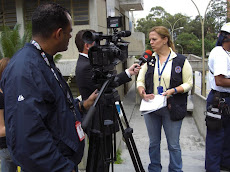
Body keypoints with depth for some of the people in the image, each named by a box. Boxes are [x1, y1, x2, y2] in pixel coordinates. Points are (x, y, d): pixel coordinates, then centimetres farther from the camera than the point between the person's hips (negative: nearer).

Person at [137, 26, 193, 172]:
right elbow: (140, 80, 7)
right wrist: (142, 91, -14)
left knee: (173, 145, 7)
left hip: (172, 109, -3)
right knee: (154, 143, 16)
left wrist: (173, 90, -18)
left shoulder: (181, 60, -4)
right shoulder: (149, 60, 6)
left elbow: (188, 84, -2)